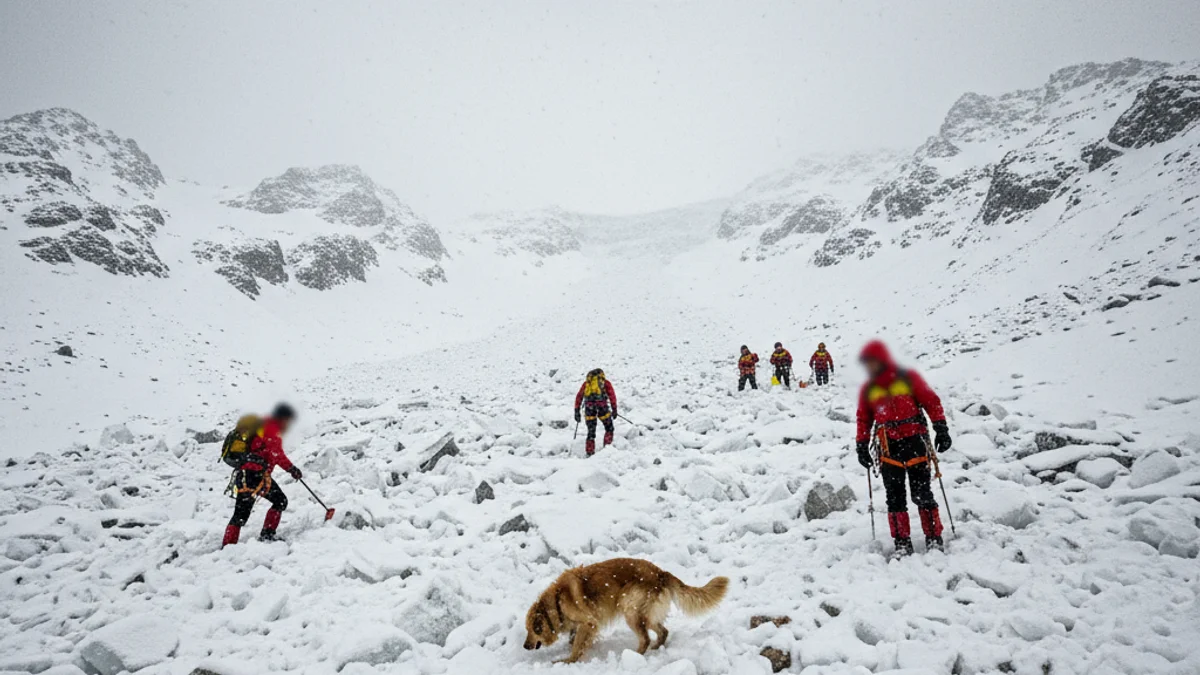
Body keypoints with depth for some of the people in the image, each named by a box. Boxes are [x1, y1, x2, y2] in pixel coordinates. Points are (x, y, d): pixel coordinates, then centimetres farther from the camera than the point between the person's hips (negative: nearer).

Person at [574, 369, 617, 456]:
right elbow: (612, 395, 7)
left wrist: (577, 411, 19)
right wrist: (614, 409, 5)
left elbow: (579, 396, 19)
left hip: (589, 406, 2)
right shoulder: (606, 382, 19)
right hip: (601, 404, -2)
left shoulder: (586, 382, 25)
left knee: (591, 431, 12)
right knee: (609, 428, 13)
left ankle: (590, 452, 7)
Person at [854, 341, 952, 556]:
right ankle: (902, 542, 9)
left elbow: (931, 402, -1)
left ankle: (934, 538, 14)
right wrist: (862, 447, 10)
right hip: (889, 448, 3)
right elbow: (863, 419, 14)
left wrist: (942, 430, -7)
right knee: (895, 497, 2)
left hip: (915, 442, -3)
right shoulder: (868, 389, 10)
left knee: (922, 494, 0)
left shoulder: (908, 378, -1)